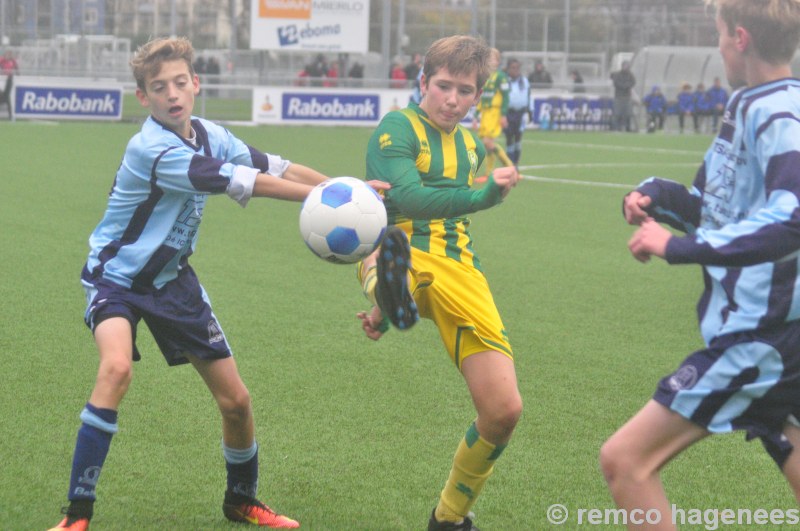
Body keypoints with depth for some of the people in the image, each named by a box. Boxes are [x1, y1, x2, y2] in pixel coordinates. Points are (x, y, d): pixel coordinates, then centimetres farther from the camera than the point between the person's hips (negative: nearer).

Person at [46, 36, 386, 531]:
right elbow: (239, 182, -30)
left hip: (172, 279, 7)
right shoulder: (150, 150, -27)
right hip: (116, 277, -7)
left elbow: (273, 167, -1)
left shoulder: (209, 135, -3)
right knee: (117, 367, -35)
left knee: (236, 401, 5)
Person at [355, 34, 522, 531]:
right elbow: (405, 197, -19)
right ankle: (394, 289, -81)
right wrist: (483, 195, -28)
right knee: (393, 247, -43)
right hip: (406, 257, -5)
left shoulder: (472, 145, 20)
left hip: (460, 273, 5)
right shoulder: (398, 128, -1)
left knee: (504, 410, -3)